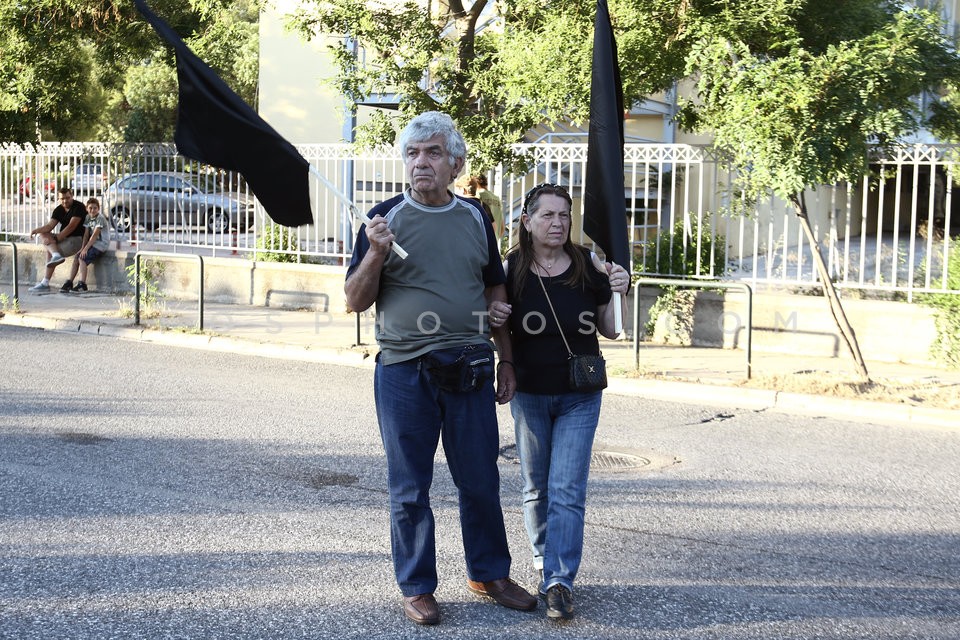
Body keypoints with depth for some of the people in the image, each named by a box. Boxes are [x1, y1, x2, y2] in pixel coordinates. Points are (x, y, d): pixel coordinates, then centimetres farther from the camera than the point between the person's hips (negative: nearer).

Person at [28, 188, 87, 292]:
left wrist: (56, 239, -23)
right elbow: (50, 226, -1)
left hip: (77, 238, -8)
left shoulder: (78, 207, -12)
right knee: (42, 234, -7)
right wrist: (37, 230, -21)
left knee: (49, 251, -22)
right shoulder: (59, 210, 10)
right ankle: (56, 255, -26)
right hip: (63, 237, 8)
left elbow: (72, 226, -20)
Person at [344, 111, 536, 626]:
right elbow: (356, 301, -1)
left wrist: (506, 360, 14)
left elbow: (495, 291, 17)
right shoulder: (386, 218, -1)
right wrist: (375, 254, -18)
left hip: (469, 370, 3)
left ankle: (489, 573, 27)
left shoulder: (474, 217, 9)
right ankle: (416, 587, 20)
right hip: (404, 371, -2)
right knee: (409, 488, 6)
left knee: (480, 481, 10)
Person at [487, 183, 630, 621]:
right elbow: (494, 328, 6)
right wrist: (492, 318, -17)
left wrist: (619, 293, -15)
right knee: (536, 487, 14)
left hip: (580, 397, -1)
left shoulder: (589, 265, -5)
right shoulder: (510, 269, -6)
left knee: (567, 491, -6)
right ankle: (543, 559, 33)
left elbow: (611, 330, 2)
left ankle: (559, 581, -5)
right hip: (529, 394, 1)